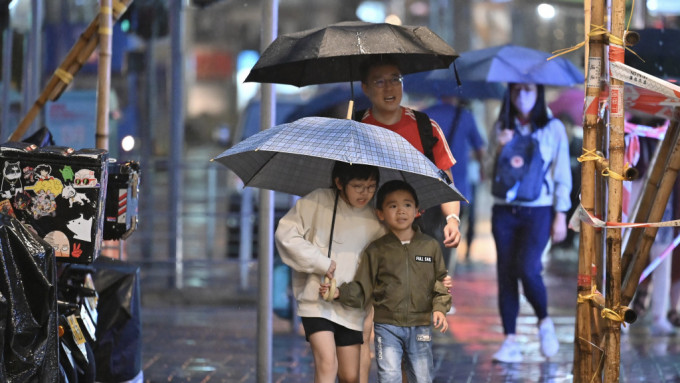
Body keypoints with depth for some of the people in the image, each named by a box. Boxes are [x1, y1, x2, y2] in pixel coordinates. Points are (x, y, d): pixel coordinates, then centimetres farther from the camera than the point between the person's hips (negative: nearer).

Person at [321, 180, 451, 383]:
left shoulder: (430, 246, 6)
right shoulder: (376, 251, 2)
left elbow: (441, 281, 11)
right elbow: (361, 290, 3)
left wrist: (440, 307, -4)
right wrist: (340, 292, -13)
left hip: (420, 327, 2)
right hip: (387, 325, -2)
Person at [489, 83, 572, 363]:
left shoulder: (553, 128, 2)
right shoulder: (502, 127, 10)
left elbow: (563, 174, 3)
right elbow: (489, 172, 9)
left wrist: (561, 215, -2)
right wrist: (500, 148, -9)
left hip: (538, 211, -3)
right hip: (504, 211, 3)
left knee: (527, 268, -19)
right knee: (506, 274, -1)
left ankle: (544, 322, 8)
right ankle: (510, 342, 3)